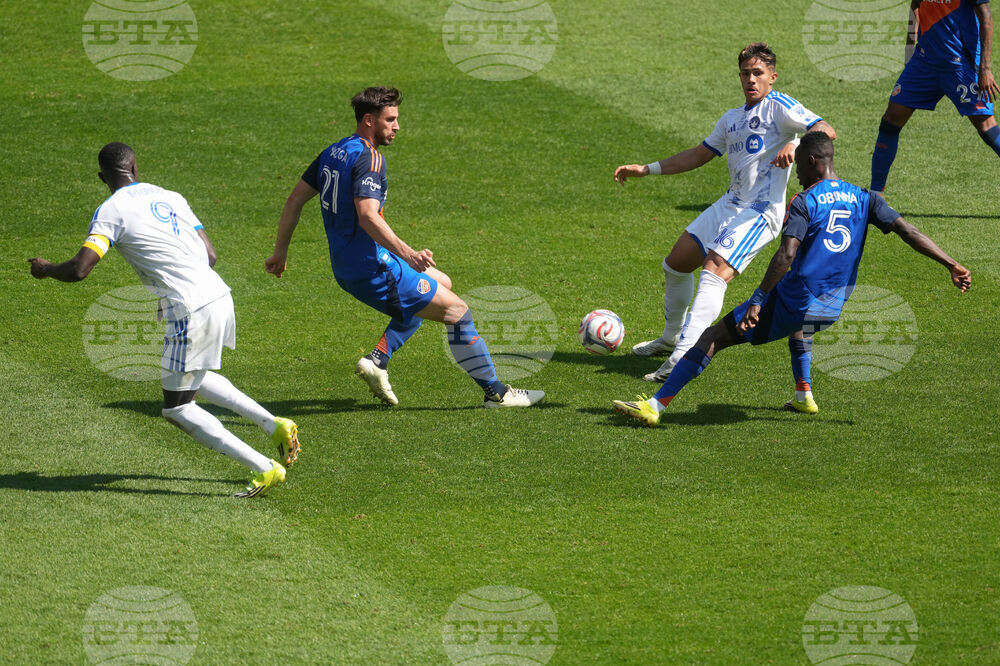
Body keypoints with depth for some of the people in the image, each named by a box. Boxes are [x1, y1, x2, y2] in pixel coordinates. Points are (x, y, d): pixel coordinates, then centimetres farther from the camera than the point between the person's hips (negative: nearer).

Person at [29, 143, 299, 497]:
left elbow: (79, 270, -12)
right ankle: (274, 424, 24)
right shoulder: (170, 198, 15)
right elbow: (210, 254, 15)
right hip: (219, 295, 8)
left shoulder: (111, 211, -4)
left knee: (178, 409, 5)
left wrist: (45, 269, 10)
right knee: (193, 379, 32)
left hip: (189, 314, -8)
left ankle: (264, 469, -2)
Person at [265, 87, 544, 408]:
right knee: (457, 310, -1)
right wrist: (406, 253, -43)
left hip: (346, 267, 10)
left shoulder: (333, 152, 10)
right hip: (373, 270, -10)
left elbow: (295, 199, 16)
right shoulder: (367, 158, -19)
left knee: (441, 284, 25)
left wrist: (281, 251, 24)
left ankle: (377, 359, 13)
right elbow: (367, 216, -33)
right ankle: (496, 392, 7)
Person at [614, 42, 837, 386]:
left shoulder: (778, 107, -5)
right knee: (676, 265, 16)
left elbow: (826, 131, -16)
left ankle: (683, 357, -33)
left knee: (714, 273, -25)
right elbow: (700, 154, 31)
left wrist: (795, 145, -34)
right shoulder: (732, 119, 21)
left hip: (760, 212, -9)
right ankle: (671, 338, 37)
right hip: (729, 204, 9)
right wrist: (645, 170, 28)